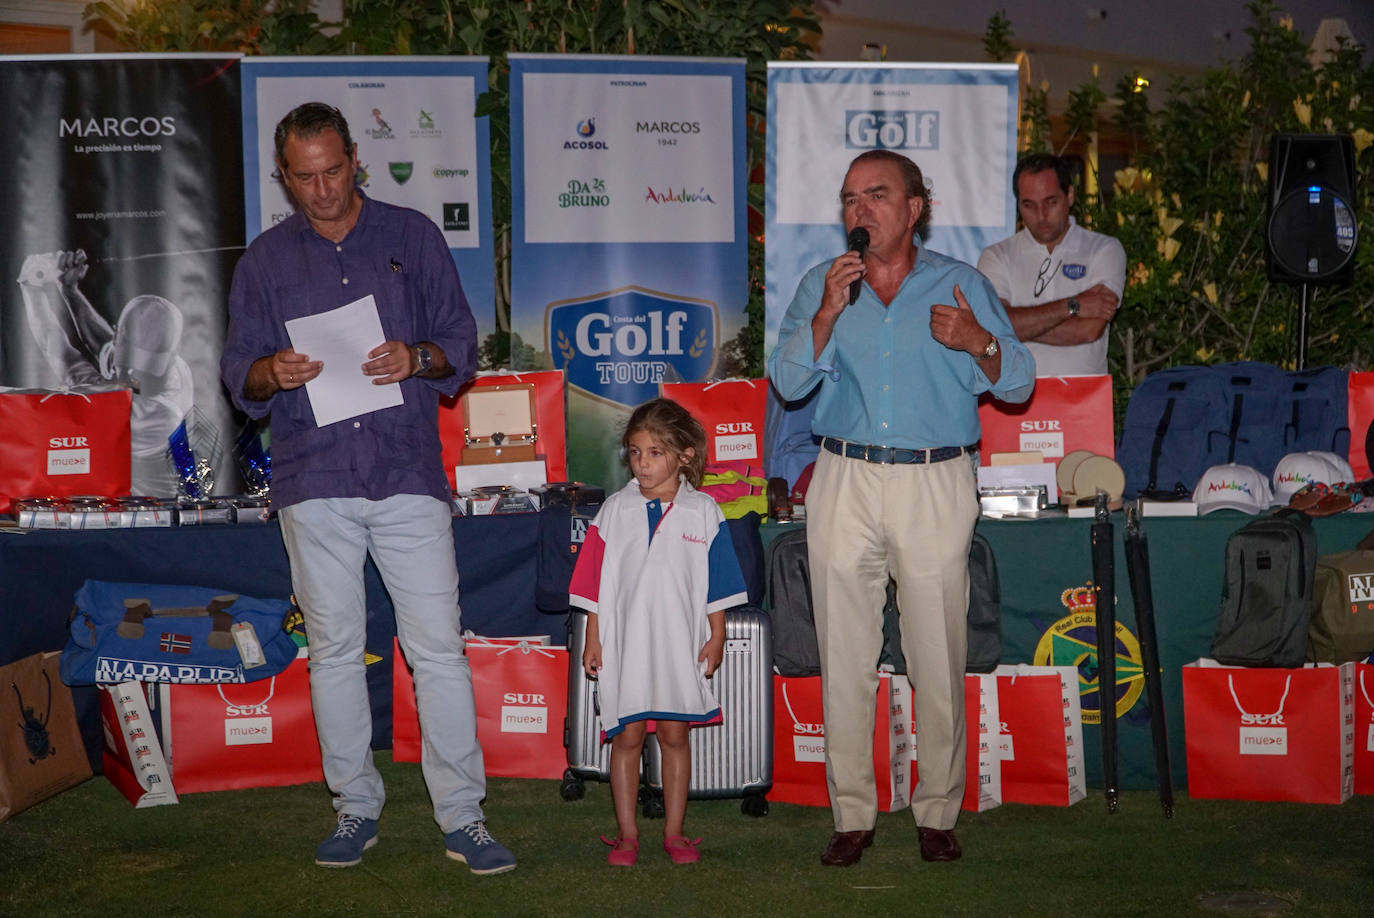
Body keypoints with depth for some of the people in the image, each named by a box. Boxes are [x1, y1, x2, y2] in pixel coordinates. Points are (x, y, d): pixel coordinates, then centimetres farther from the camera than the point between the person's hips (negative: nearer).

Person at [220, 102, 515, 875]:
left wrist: (418, 360, -13)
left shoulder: (413, 237, 9)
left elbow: (463, 342, 8)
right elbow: (238, 372, 10)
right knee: (334, 651, 8)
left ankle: (463, 816, 3)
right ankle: (357, 808, 20)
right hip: (313, 480, 2)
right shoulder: (265, 260, 12)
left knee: (439, 647, -4)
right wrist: (273, 372, -13)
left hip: (408, 471, -1)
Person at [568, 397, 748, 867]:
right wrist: (592, 640, 3)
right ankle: (626, 834, 12)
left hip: (681, 647, 0)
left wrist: (716, 638, 4)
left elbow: (717, 584, 7)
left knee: (675, 735, 6)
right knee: (627, 737, 3)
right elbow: (595, 582, 6)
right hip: (624, 645, 0)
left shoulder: (703, 512, 2)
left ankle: (674, 832, 16)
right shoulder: (616, 510, 3)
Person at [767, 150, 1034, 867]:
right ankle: (852, 815, 12)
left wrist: (979, 344, -15)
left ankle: (937, 814, 13)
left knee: (938, 660, 0)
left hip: (936, 485, -1)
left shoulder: (961, 285, 8)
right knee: (845, 658, 2)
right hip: (845, 482, 1)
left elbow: (1018, 384, 5)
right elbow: (788, 382, 1)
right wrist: (827, 314, -12)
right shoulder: (820, 286, 12)